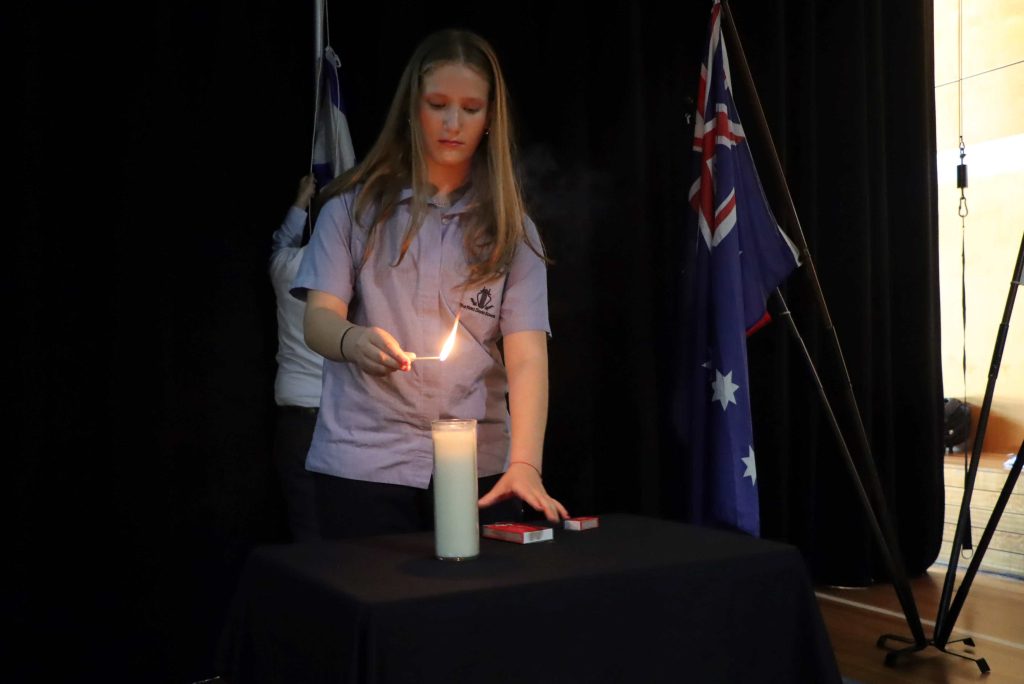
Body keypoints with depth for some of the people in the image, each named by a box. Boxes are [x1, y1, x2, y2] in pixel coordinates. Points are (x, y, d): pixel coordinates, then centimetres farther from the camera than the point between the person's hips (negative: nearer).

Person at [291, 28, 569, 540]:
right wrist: (355, 341, -29)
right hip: (364, 463, -1)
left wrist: (526, 464, -20)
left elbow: (527, 354, -5)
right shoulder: (357, 205, 1)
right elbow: (318, 321, -4)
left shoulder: (511, 228, 4)